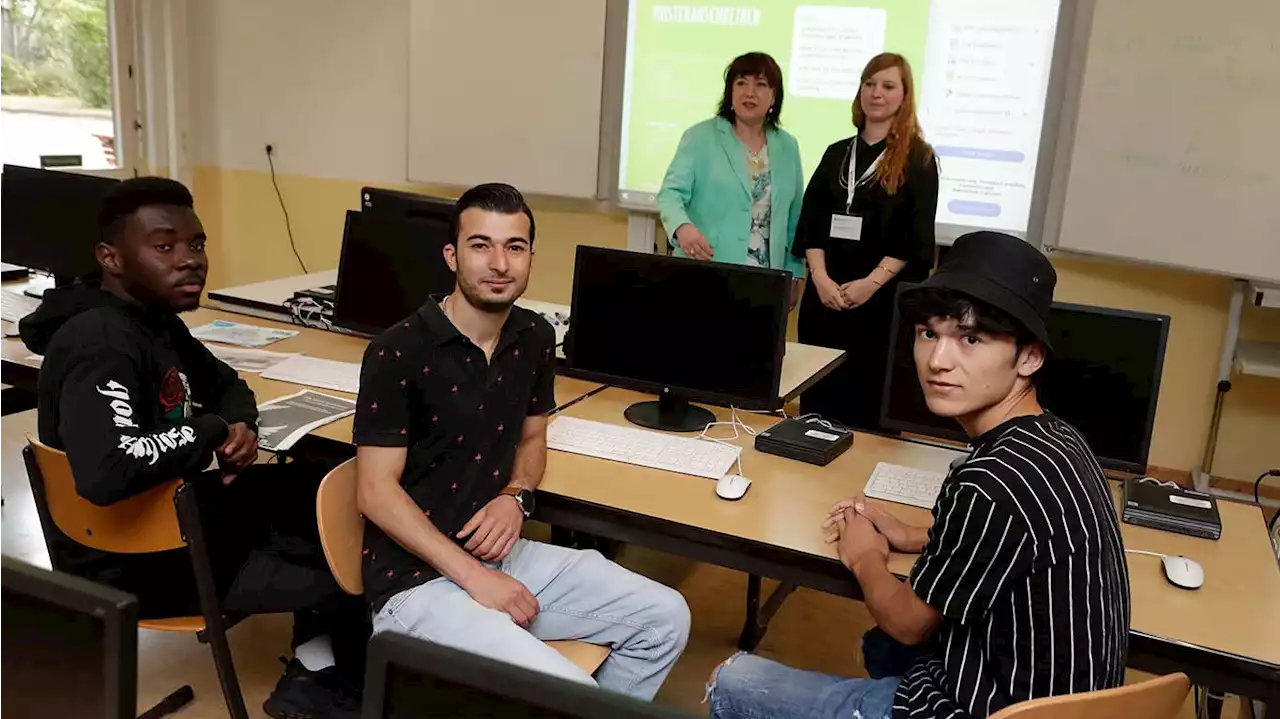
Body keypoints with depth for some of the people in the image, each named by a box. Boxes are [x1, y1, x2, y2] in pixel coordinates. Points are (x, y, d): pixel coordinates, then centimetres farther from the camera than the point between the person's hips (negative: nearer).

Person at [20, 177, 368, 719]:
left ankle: (315, 670, 13)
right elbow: (103, 474, -42)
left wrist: (242, 425, -5)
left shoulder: (152, 316, 4)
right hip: (138, 563, -10)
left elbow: (226, 384, 19)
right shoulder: (101, 344, -27)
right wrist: (211, 431, -26)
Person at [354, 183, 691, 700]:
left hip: (503, 554, 7)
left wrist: (515, 498, -4)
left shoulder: (535, 338, 3)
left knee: (665, 618, 2)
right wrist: (473, 576, -20)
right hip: (418, 578, -6)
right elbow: (377, 492, -15)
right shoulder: (397, 353, -16)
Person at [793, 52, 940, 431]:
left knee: (870, 398, 1)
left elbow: (916, 237, -6)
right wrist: (820, 278, -9)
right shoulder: (837, 153, 13)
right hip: (825, 294, 4)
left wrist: (871, 283, -16)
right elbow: (812, 222, 7)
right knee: (818, 394, 7)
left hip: (883, 298, -4)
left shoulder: (918, 158, 0)